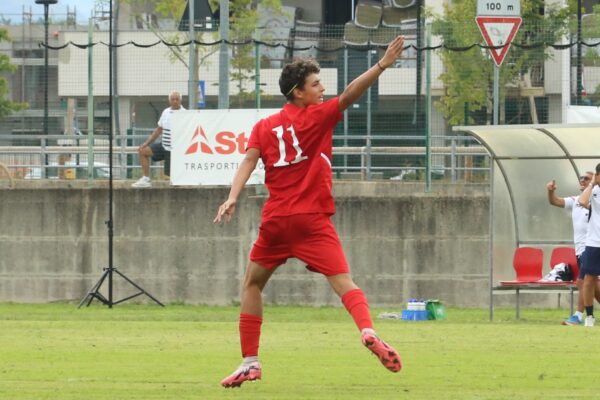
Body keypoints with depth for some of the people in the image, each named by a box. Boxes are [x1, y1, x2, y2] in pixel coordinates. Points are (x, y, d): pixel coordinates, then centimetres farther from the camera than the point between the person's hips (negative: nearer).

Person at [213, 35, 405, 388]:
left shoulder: (264, 127, 10)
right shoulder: (317, 117, -1)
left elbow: (249, 161, -2)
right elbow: (349, 95, -14)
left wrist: (232, 198, -11)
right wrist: (382, 65, -19)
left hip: (275, 220, 3)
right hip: (313, 220, -3)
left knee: (252, 285, 19)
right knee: (344, 282, -11)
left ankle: (250, 361, 14)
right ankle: (368, 330, -39)